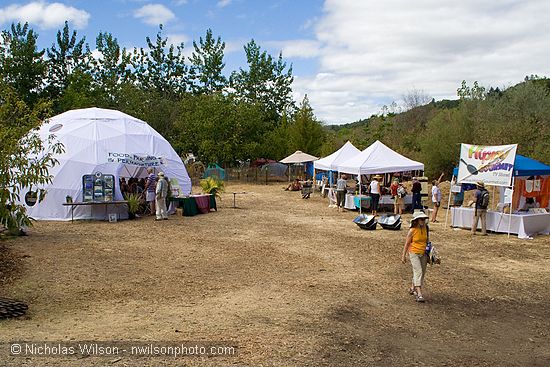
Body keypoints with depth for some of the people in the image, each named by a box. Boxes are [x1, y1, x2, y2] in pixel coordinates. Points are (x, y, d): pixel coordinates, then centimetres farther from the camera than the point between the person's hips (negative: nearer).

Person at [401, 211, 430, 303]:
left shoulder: (426, 229, 2)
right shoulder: (412, 230, -12)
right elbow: (407, 243, -5)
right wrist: (404, 256, -3)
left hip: (423, 254, 6)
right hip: (414, 253, -6)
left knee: (422, 273, 11)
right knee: (418, 272, -16)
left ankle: (413, 289, 33)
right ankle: (419, 294, -18)